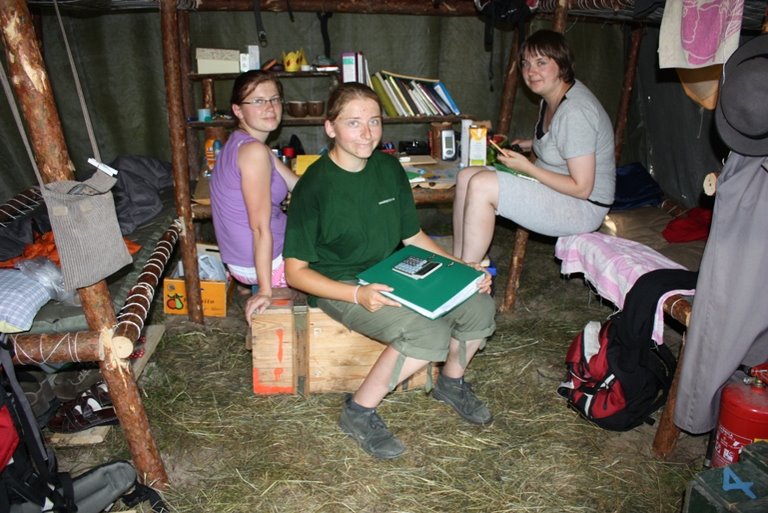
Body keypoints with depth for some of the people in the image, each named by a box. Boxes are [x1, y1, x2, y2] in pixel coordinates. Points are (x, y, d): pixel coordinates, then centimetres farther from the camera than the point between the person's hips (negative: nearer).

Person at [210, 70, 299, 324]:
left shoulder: (241, 143, 7)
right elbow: (260, 227, -28)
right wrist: (265, 290, -28)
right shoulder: (255, 151, -25)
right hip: (268, 262, -9)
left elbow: (300, 186, 10)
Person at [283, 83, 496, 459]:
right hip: (339, 286, -6)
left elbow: (412, 235, 11)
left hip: (390, 273, 7)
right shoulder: (314, 186, -16)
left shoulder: (389, 169, 2)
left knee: (479, 308, -9)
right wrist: (358, 294, -28)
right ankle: (359, 412, -7)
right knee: (429, 333, -29)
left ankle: (451, 383, 20)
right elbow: (295, 271, -14)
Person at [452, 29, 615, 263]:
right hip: (550, 189, 10)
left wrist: (527, 167, -20)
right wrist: (530, 145, 12)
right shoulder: (551, 99, 7)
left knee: (481, 185, -26)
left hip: (583, 208, -10)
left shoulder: (575, 112, -23)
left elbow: (581, 187, -23)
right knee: (466, 176, -2)